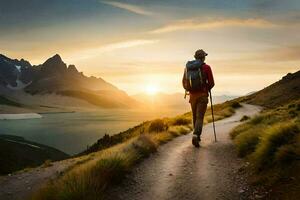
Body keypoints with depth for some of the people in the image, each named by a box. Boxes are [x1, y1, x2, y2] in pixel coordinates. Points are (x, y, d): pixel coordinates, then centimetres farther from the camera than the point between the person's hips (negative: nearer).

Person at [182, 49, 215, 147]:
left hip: (192, 95, 5)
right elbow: (211, 83, -7)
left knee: (195, 116, 19)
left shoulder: (188, 67, 4)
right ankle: (195, 136, -22)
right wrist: (207, 89, 15)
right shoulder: (206, 67, -8)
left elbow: (184, 82, 7)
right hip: (202, 95, -4)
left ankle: (197, 135, 31)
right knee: (199, 117, -5)